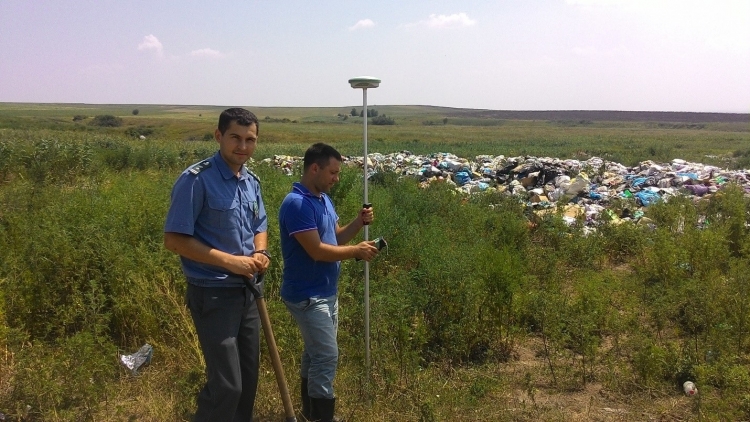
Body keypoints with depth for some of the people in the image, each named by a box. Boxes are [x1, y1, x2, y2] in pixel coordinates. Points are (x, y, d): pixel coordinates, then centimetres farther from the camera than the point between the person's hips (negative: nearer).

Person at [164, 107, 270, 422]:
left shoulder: (252, 182, 6)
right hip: (213, 295, -7)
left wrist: (260, 254, -3)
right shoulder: (196, 180, -17)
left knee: (248, 378, 18)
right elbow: (174, 239, -17)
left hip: (246, 291, 8)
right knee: (226, 384, -5)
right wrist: (230, 260, -21)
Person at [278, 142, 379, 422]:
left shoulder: (323, 199, 9)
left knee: (316, 353, 19)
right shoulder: (297, 204, -22)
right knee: (327, 357, -6)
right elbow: (318, 251, -25)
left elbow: (335, 237, 14)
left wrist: (359, 223, -3)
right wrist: (357, 251, -16)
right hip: (307, 295, -10)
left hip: (327, 292, 10)